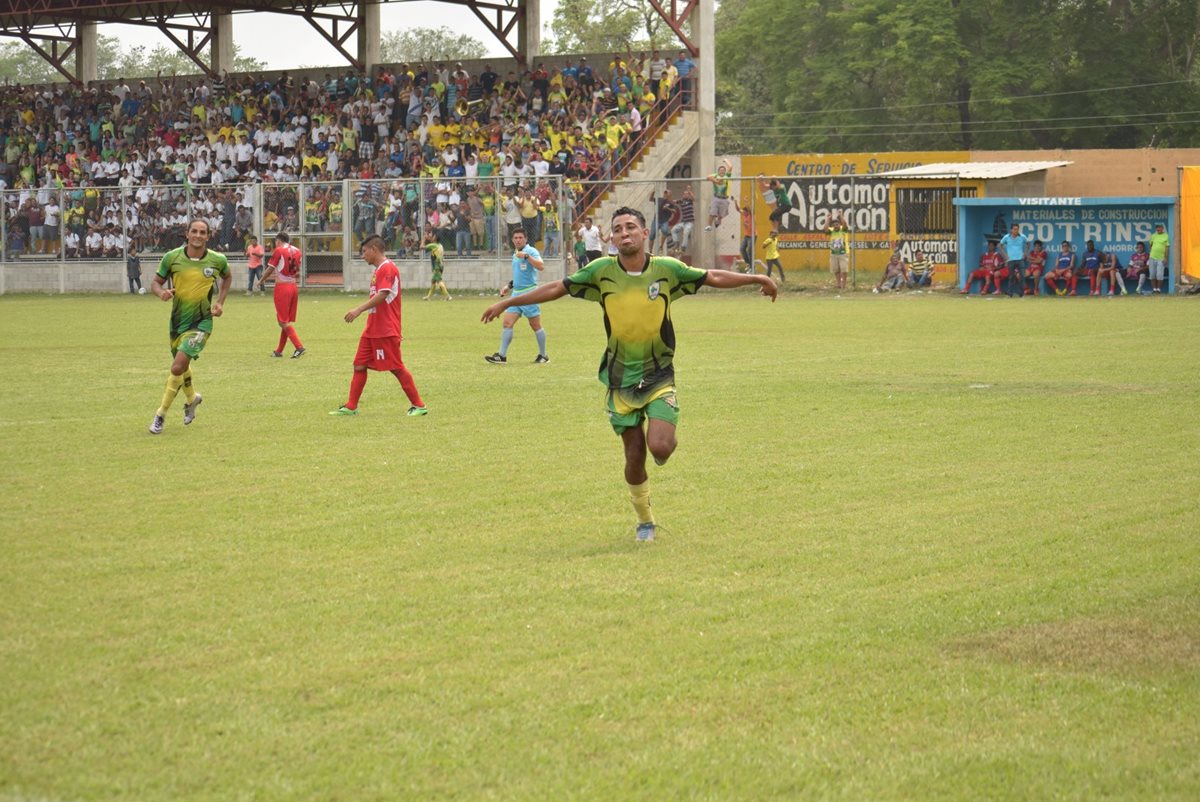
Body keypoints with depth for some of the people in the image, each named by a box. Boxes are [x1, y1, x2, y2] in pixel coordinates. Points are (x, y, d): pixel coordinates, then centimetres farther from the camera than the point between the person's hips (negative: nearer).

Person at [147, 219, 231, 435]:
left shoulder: (218, 260, -7)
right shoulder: (172, 257, -7)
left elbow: (227, 277, 16)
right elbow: (156, 283, 2)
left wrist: (220, 302, 4)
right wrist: (162, 292, -21)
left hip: (201, 322, -3)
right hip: (177, 320, 3)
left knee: (178, 367, -18)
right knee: (182, 366, 21)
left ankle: (161, 414, -4)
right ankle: (192, 398, 53)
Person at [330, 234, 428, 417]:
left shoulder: (388, 268, -15)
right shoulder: (378, 270, 17)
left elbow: (382, 295, -25)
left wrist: (359, 310, -27)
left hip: (386, 330, -10)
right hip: (372, 329, 10)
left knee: (396, 367, -5)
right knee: (359, 365, 7)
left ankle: (419, 405, 2)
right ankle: (351, 407, 10)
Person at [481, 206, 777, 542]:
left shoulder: (667, 269, -6)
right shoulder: (602, 271, -6)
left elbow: (714, 278, 6)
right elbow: (557, 288, 3)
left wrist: (757, 279, 4)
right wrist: (508, 302, 5)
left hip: (659, 376, -1)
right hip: (620, 379, 1)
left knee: (659, 447, -19)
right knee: (634, 457, 4)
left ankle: (667, 438, 20)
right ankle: (645, 521, 27)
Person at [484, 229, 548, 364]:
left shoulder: (531, 251, -8)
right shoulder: (515, 254, 17)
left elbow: (541, 266, -25)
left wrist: (527, 256, -31)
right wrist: (509, 286, 21)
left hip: (529, 293, -8)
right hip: (516, 294, 8)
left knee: (536, 326, 0)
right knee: (507, 323, -2)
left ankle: (543, 356, 12)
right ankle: (502, 356, -4)